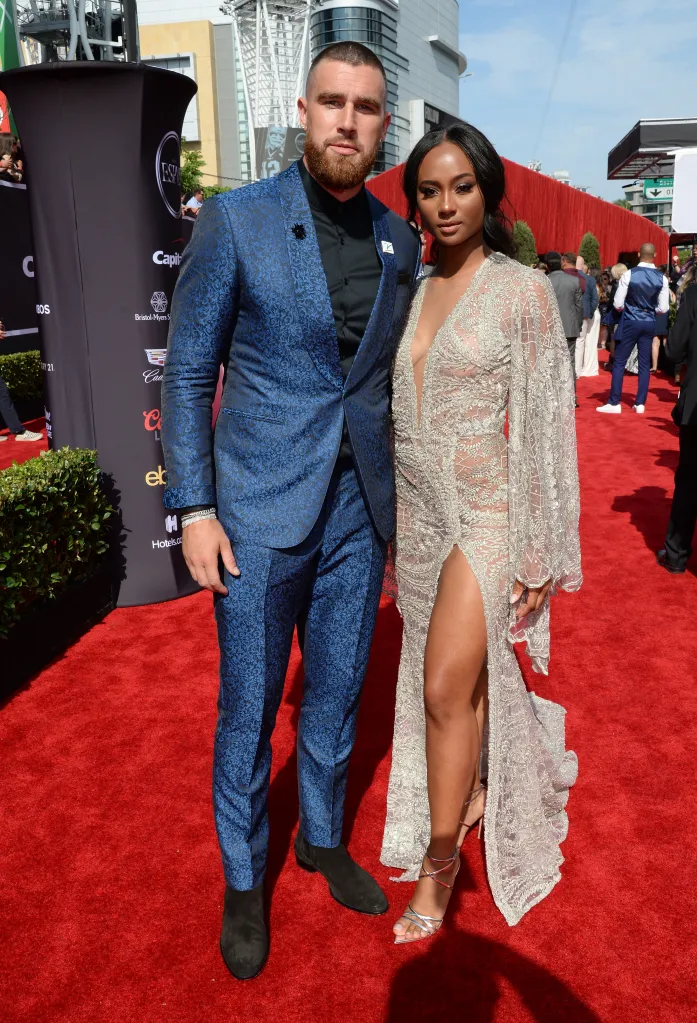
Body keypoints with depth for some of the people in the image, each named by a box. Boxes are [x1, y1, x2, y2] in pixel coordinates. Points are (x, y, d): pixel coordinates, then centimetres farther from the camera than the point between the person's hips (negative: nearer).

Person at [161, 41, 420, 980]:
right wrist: (195, 511, -9)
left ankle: (324, 838, 42)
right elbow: (188, 375, -5)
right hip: (262, 512, -4)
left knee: (338, 693, 17)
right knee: (249, 708, 9)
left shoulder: (399, 241, 7)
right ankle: (243, 879, 32)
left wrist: (401, 496, 12)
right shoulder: (235, 222, -6)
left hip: (359, 512, 4)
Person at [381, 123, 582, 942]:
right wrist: (387, 533, 13)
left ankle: (439, 858, 14)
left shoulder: (523, 291, -6)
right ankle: (473, 791, 39)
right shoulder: (412, 293, 9)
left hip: (485, 514, -5)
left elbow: (546, 424, -8)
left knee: (445, 686, -7)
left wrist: (539, 556, -10)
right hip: (418, 514, 5)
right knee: (457, 679, 16)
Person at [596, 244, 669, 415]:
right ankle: (640, 404, 12)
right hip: (649, 324, 3)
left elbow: (618, 304, -9)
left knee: (619, 362, 3)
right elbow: (663, 308, -1)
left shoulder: (629, 274, -10)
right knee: (645, 364, 9)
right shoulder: (662, 278, -2)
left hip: (630, 322, -3)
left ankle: (614, 403, 2)